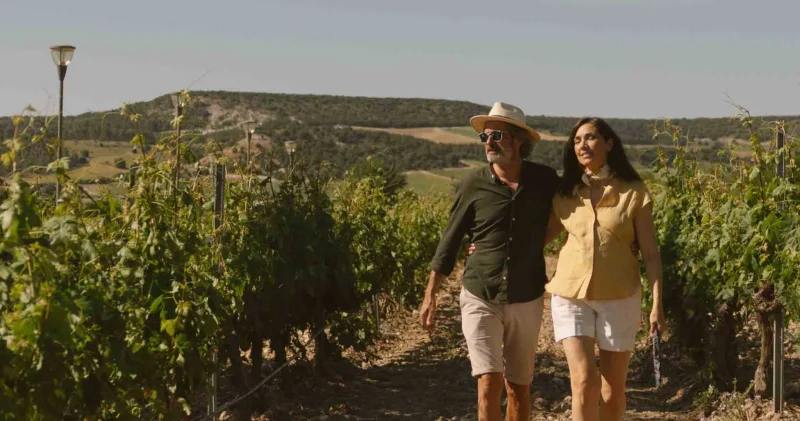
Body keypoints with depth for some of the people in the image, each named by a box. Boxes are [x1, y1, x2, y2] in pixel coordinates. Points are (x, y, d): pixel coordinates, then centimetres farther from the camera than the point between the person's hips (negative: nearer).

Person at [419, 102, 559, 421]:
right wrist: (429, 297, 2)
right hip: (480, 299, -2)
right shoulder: (473, 185, -6)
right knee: (489, 384, -12)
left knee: (519, 388, 10)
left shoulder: (545, 181, -4)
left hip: (526, 302, 2)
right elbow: (449, 242, 2)